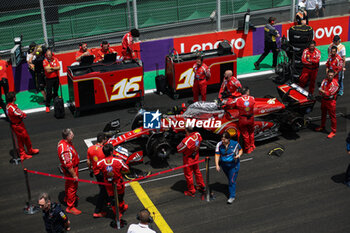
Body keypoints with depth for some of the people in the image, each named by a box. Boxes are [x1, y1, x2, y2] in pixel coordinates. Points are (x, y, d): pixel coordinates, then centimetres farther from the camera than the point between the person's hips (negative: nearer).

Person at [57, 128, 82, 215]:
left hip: (72, 167, 10)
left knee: (69, 183, 30)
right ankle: (70, 207, 19)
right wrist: (74, 175, -22)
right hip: (70, 169, -10)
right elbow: (68, 165, -31)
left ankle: (67, 197, 55)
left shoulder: (62, 142, -5)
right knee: (72, 186, 5)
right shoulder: (65, 149, -37)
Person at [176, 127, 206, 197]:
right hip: (196, 156, 7)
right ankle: (202, 186, 44)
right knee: (197, 171, 27)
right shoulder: (197, 134, -18)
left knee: (188, 174, 13)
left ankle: (191, 191, 27)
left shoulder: (186, 141, -38)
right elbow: (200, 140, 7)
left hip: (188, 159, -7)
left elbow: (179, 149, -24)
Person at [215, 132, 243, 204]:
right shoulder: (219, 145, -11)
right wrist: (217, 165, -18)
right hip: (224, 164, 3)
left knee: (232, 180, -8)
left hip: (233, 165, -3)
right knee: (229, 178, 19)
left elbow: (241, 150, 2)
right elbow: (217, 155, -10)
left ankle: (232, 196, 0)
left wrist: (239, 155, -19)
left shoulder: (235, 144, -15)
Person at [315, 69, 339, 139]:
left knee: (332, 116, -2)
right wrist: (325, 93, -19)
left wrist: (322, 91, -12)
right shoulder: (325, 80, 1)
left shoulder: (335, 83, -19)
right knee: (323, 114, 23)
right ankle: (322, 126, 42)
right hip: (324, 100, 7)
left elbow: (329, 93, -22)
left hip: (331, 102, -7)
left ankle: (333, 132, 4)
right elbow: (321, 89, 1)